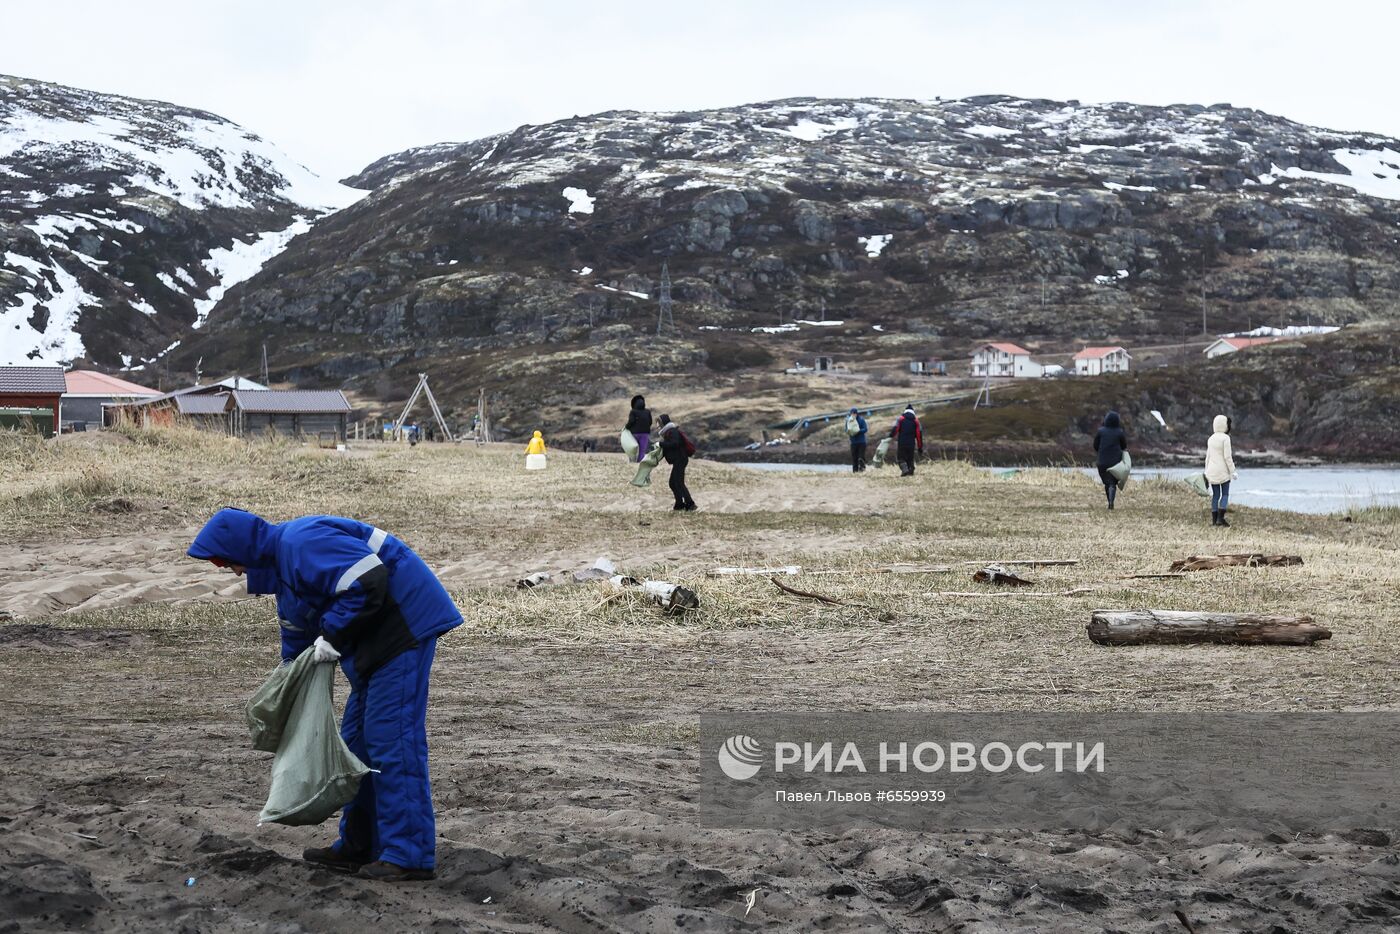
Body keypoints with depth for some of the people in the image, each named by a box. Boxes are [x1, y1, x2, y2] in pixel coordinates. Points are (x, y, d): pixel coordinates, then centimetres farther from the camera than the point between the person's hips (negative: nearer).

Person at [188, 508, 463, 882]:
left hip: (404, 623, -11)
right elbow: (297, 638, 26)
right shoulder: (282, 563, 18)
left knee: (392, 738, -10)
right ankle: (358, 847, 22)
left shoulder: (302, 542, -17)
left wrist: (333, 635, -17)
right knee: (358, 739, 14)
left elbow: (368, 583, -26)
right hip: (379, 640, 11)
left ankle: (410, 856, -7)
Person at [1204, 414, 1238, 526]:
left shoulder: (1211, 439, 8)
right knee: (1225, 494, 1)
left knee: (1215, 495, 9)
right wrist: (1233, 471, -10)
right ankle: (1220, 518, -11)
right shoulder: (1225, 438, -12)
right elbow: (1227, 457, -15)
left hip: (1212, 471, 6)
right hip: (1223, 471, -6)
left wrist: (1207, 472, 18)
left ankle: (1214, 519, 7)